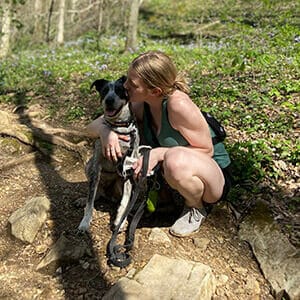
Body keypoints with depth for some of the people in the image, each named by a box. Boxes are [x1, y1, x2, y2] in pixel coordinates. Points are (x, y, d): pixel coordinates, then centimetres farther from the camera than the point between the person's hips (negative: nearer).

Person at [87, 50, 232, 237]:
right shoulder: (141, 106, -9)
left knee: (176, 160, -38)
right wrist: (105, 131, -27)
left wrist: (159, 153, -32)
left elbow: (206, 150, -21)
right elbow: (93, 126, -2)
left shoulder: (178, 104, -30)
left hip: (215, 177, -6)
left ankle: (196, 208, -7)